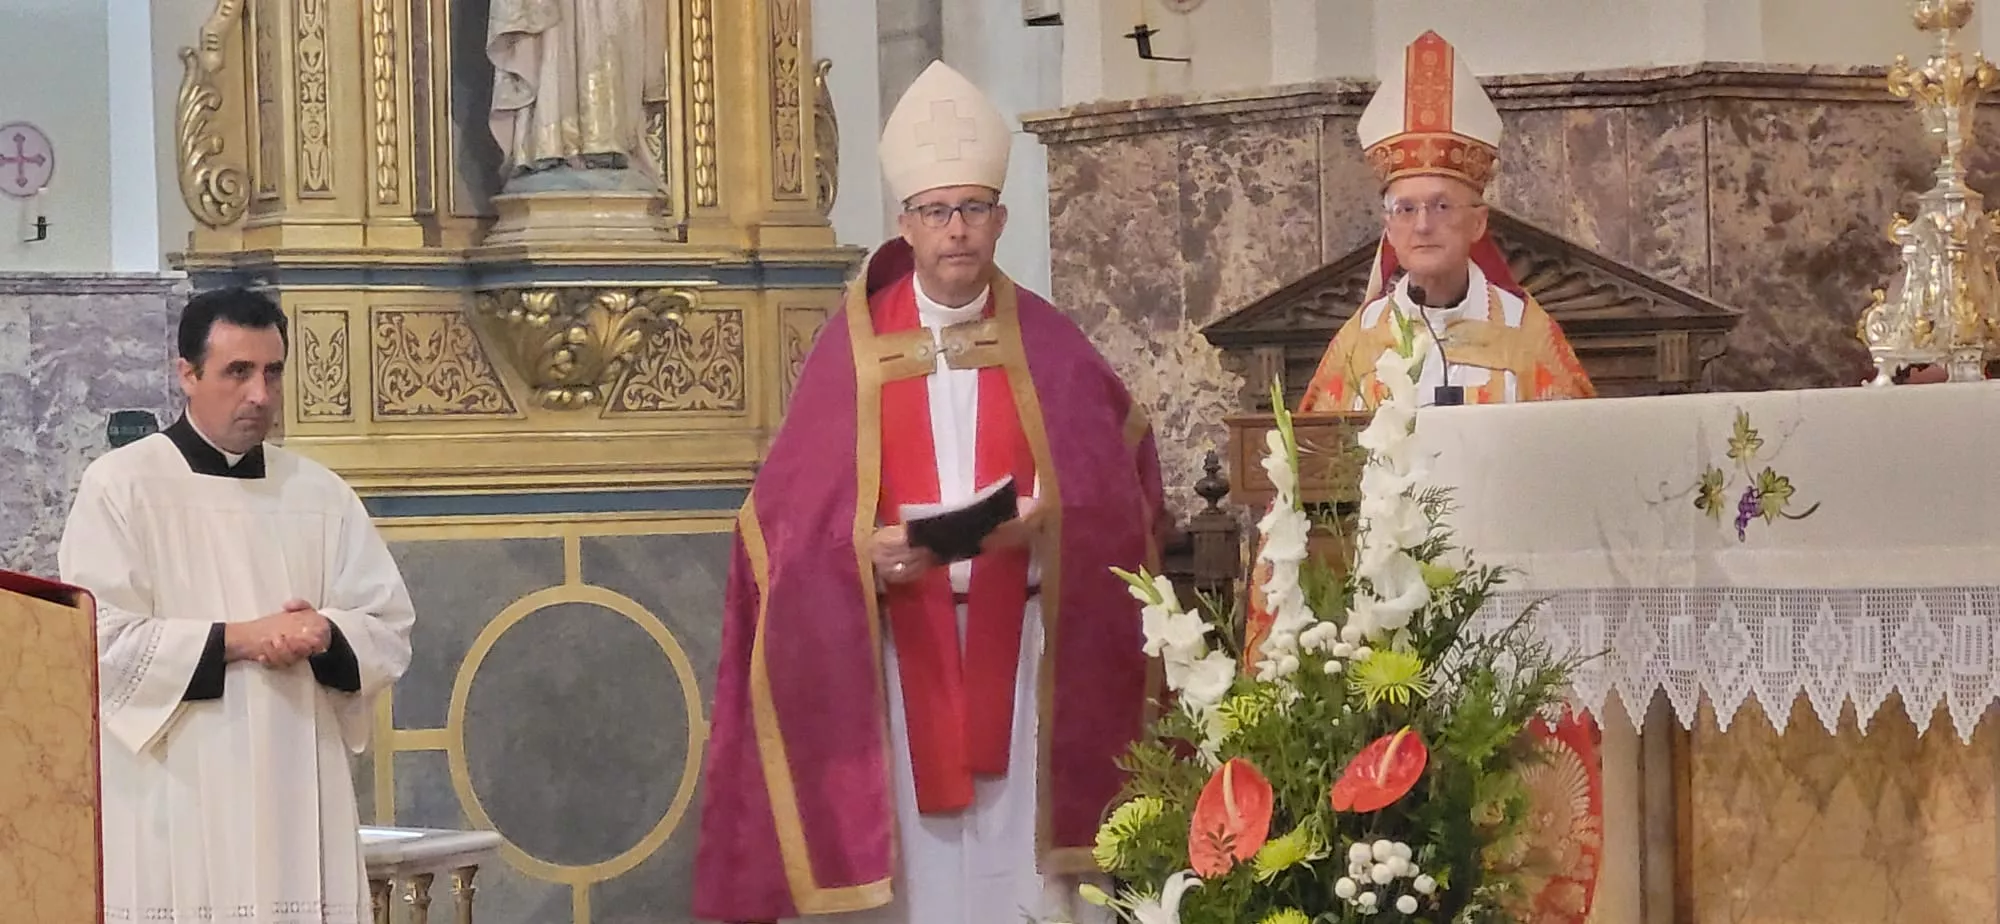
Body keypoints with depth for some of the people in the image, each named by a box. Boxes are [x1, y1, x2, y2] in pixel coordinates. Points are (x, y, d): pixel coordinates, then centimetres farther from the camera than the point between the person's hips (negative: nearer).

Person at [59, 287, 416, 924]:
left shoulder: (322, 495, 12)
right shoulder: (121, 486, 0)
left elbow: (390, 633, 10)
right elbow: (104, 643, -9)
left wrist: (323, 636, -11)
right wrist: (239, 638, -14)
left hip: (299, 805, 4)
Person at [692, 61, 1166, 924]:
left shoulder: (1045, 343, 3)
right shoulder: (854, 343, 0)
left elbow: (1109, 486, -1)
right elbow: (796, 506, -3)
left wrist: (1049, 520, -20)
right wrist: (865, 552, -20)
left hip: (1018, 642, 1)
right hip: (894, 645, -1)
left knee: (1017, 854, 0)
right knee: (912, 854, 0)